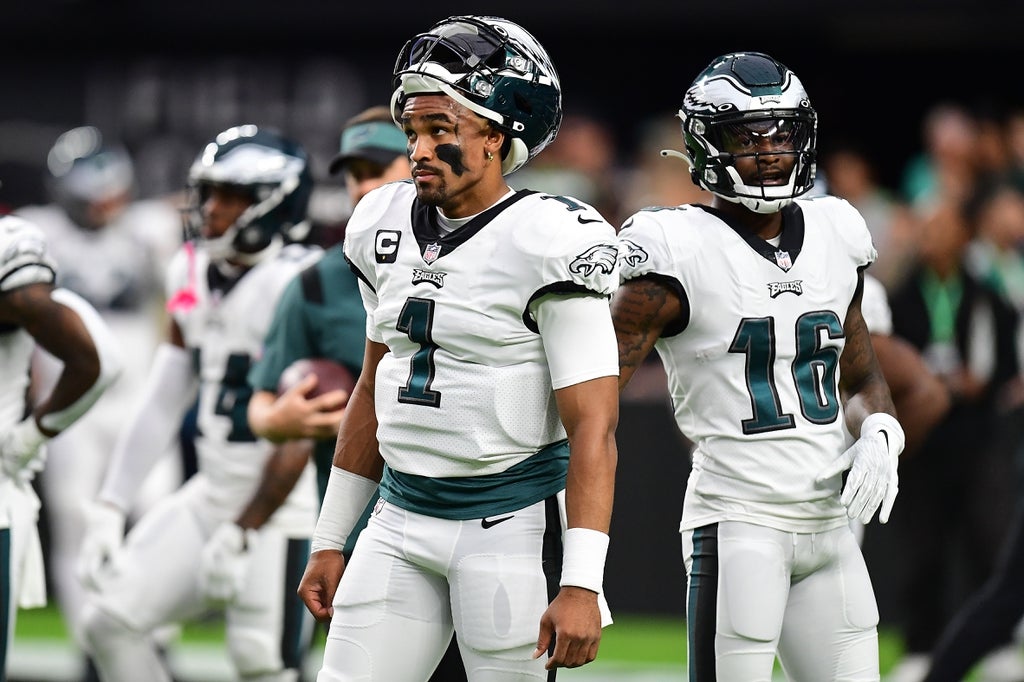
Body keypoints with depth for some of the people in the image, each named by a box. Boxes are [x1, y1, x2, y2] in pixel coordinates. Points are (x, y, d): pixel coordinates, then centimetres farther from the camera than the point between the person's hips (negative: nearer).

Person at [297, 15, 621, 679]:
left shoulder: (546, 242, -14)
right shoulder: (387, 228, 7)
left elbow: (592, 430, -16)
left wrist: (581, 584, -22)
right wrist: (330, 542, 19)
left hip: (512, 522, -6)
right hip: (401, 521, 6)